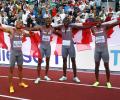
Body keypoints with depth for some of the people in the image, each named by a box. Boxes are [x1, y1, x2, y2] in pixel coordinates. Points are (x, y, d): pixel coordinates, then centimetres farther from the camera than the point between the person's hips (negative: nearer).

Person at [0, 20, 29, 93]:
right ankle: (11, 86, 7)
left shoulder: (22, 32, 5)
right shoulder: (11, 30, -10)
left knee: (20, 68, 17)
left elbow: (29, 34, 24)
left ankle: (21, 82, 34)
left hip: (20, 52, 5)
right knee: (11, 69, -1)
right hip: (13, 52, -5)